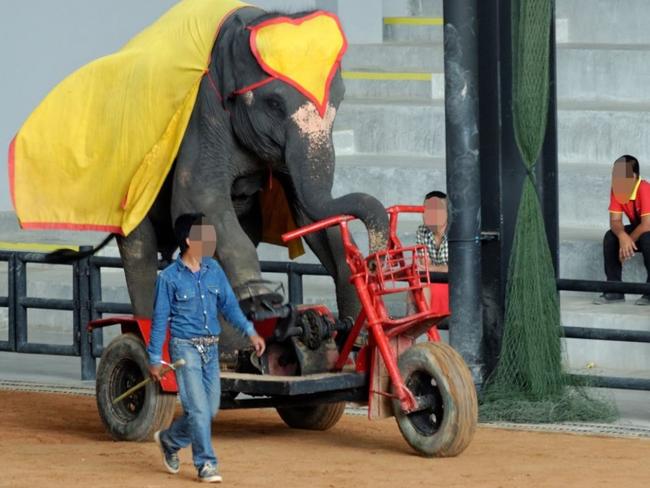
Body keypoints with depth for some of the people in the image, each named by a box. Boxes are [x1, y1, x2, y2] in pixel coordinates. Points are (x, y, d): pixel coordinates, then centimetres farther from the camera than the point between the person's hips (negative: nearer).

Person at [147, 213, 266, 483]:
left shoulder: (213, 270, 5)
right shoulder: (169, 277, -9)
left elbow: (228, 304, 13)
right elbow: (159, 319, -5)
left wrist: (250, 331, 4)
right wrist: (155, 359, -4)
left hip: (211, 348, 6)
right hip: (185, 348, -6)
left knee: (210, 408, 10)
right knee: (198, 408, -9)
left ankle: (169, 440, 32)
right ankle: (206, 465, -1)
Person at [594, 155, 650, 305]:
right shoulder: (617, 190, -9)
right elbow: (615, 221, -12)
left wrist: (628, 241, -22)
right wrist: (623, 236, -34)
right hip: (637, 230, 7)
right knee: (610, 237, -15)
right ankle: (614, 290, -11)